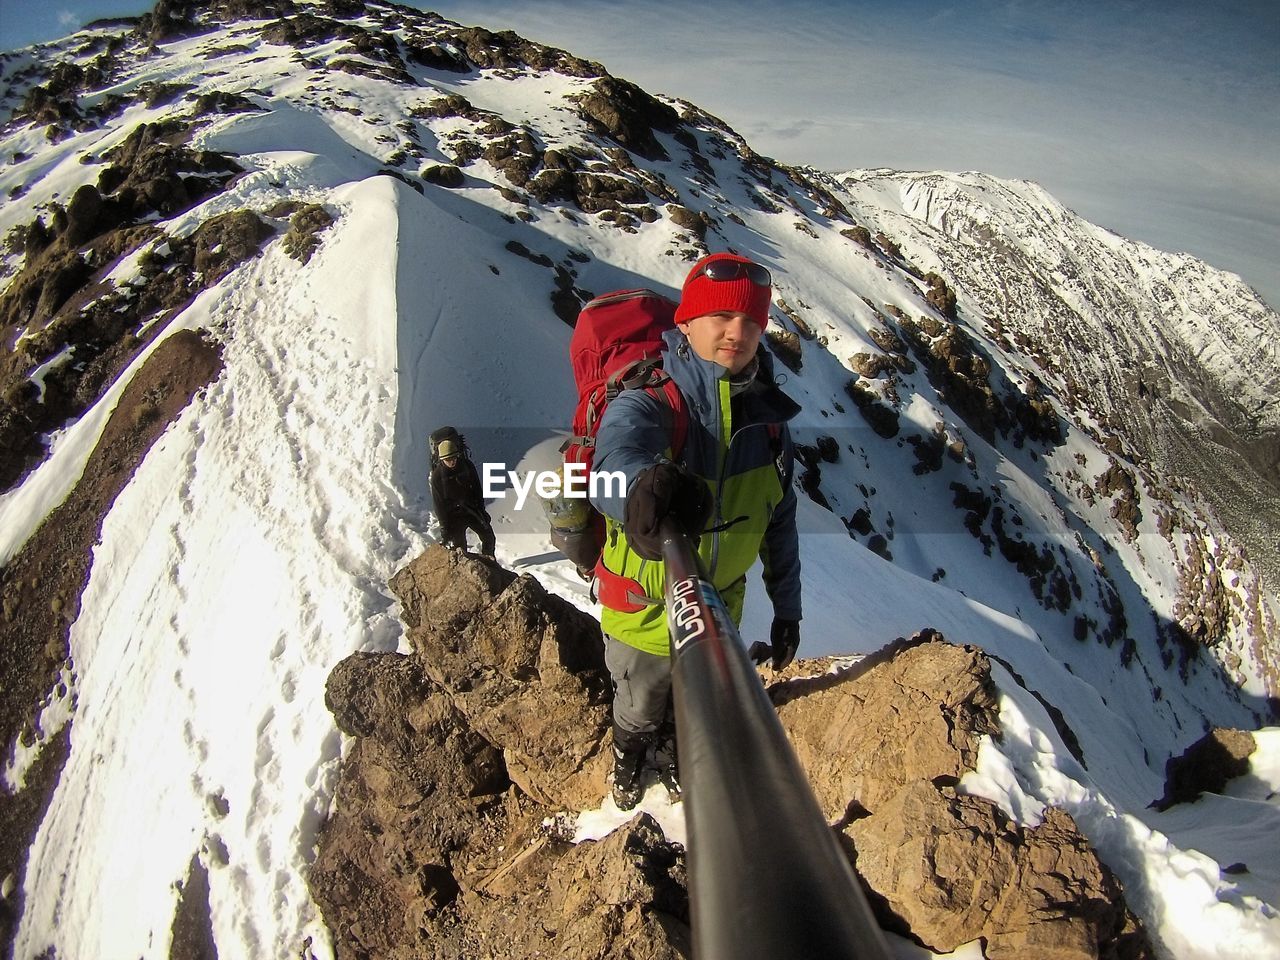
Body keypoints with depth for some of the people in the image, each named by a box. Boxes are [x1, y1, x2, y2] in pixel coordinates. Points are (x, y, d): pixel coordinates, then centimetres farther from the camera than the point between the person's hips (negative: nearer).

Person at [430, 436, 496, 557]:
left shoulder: (467, 465, -9)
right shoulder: (437, 475, -16)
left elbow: (477, 489, 3)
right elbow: (438, 503, -11)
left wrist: (481, 510, 2)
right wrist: (445, 527, -12)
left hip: (472, 509, 3)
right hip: (454, 514, -3)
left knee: (489, 538, 10)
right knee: (459, 547, -6)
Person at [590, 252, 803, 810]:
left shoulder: (768, 418, -10)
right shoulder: (648, 401, -25)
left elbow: (780, 522, 1)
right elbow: (615, 459, -49)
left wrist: (787, 608, 6)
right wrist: (642, 485, -72)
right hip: (643, 612, -3)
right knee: (638, 709, 26)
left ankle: (672, 754, 65)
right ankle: (628, 758, 62)